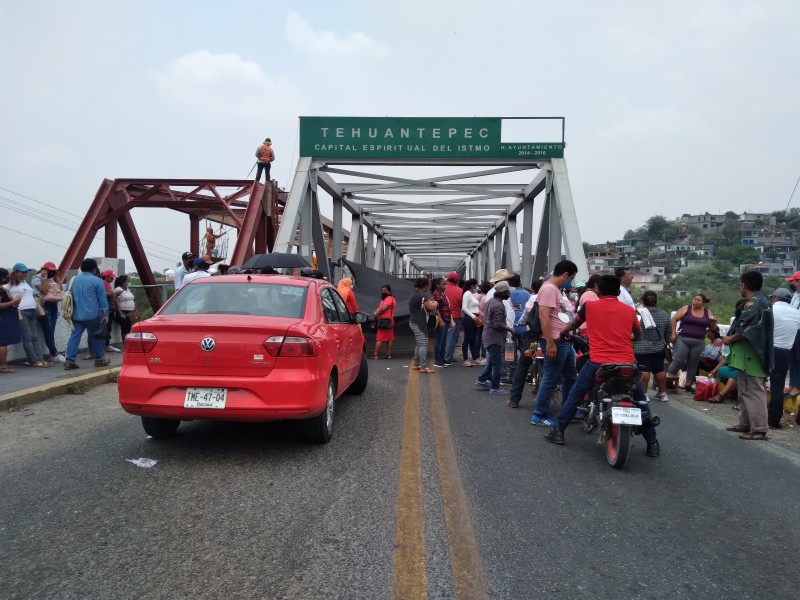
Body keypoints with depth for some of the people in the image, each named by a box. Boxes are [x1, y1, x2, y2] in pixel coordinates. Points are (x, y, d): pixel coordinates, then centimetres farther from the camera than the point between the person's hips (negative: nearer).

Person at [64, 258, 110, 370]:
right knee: (96, 336, 9)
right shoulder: (97, 281, -5)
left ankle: (69, 361, -4)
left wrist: (70, 312, 29)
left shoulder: (73, 280, 12)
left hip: (76, 315, 5)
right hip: (93, 315, -4)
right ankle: (99, 359, 18)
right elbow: (102, 299, -6)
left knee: (74, 336, 3)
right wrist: (105, 314, -3)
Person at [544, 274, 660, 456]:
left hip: (598, 363, -1)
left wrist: (563, 333, 45)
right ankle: (652, 443, 19)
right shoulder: (629, 310, 9)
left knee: (575, 395, 14)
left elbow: (573, 324, 24)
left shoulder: (589, 306, 5)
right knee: (641, 400, 18)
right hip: (627, 364, 2)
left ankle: (558, 431, 13)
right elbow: (638, 336, 25)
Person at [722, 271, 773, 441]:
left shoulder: (753, 302, -17)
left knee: (753, 392, -7)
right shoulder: (762, 300, 16)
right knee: (746, 390, 16)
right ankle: (745, 424, 24)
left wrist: (730, 339, -6)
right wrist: (732, 337, 10)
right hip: (750, 354, 11)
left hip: (750, 354, -11)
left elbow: (746, 330, -22)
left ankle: (759, 429, -4)